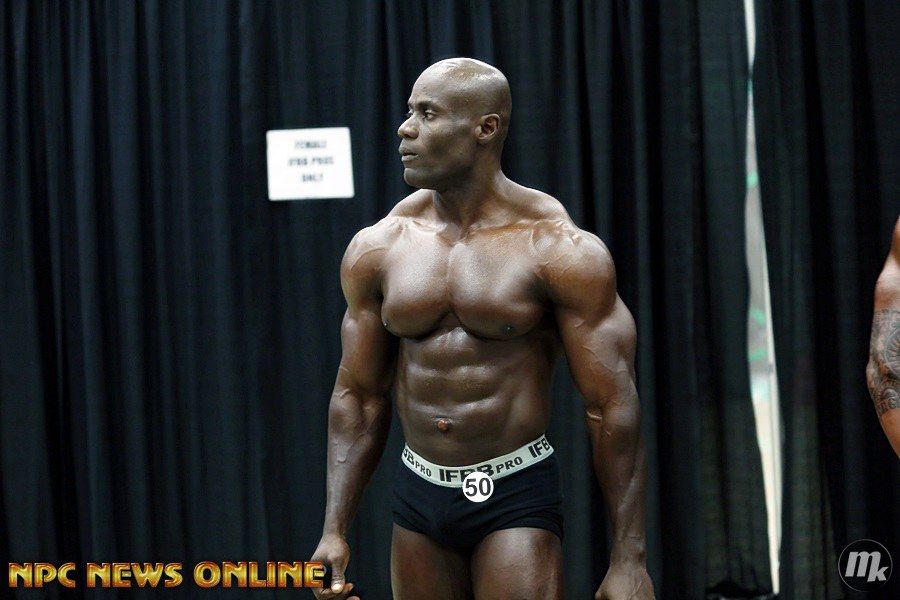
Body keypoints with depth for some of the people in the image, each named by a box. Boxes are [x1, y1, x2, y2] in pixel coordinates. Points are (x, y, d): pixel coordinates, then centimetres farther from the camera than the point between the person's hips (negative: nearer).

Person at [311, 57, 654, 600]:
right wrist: (335, 530, 3)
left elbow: (613, 406, -10)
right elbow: (358, 397, 10)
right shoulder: (378, 249, 3)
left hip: (517, 498, -4)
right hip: (418, 495, 4)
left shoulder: (560, 249, -10)